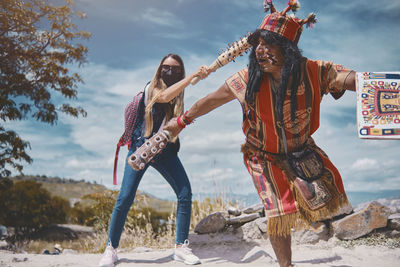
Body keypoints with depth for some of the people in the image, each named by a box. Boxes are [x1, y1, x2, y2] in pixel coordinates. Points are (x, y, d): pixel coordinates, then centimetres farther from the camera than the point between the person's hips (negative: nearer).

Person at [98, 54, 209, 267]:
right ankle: (111, 249, 5)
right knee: (125, 199, -10)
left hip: (165, 151, 5)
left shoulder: (178, 94, 12)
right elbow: (164, 97, -27)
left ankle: (181, 247, 0)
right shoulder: (151, 88, -4)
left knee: (185, 193, -10)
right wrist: (193, 76, -28)